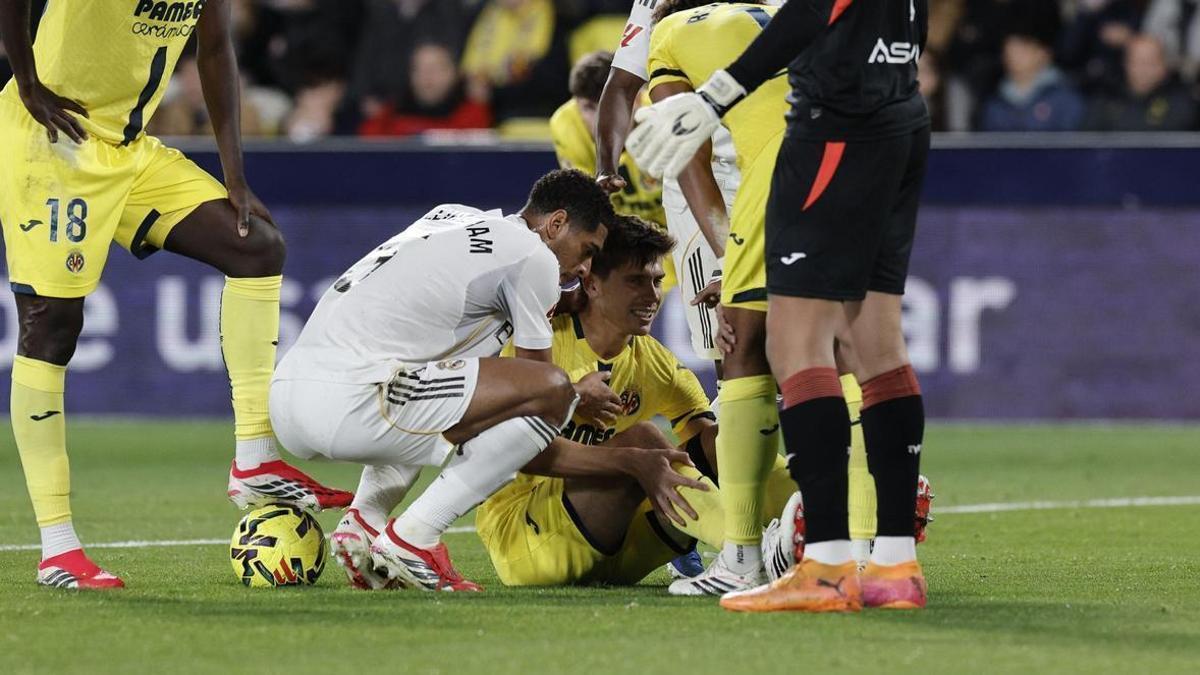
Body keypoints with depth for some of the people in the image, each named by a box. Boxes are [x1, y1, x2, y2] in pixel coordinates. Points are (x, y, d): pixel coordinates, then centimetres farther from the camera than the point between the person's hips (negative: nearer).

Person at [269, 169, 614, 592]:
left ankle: (364, 519, 15)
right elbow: (538, 381, 7)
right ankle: (411, 538, -9)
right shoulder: (534, 259, 2)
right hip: (345, 405, -9)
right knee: (553, 391, -8)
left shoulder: (452, 217, 25)